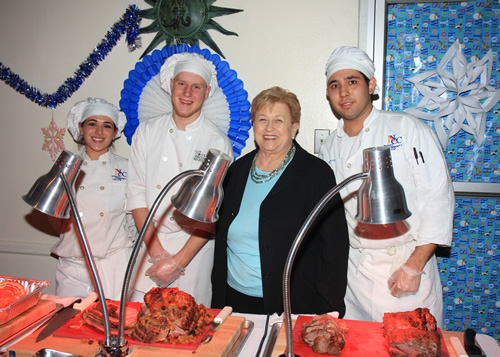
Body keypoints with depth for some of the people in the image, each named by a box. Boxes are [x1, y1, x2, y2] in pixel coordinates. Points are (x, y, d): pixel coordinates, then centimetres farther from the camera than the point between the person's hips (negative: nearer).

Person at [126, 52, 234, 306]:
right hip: (148, 248, 2)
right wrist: (156, 252, -9)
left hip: (194, 250, -2)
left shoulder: (217, 143, -6)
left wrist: (179, 260, -14)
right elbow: (136, 192, -1)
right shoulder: (147, 131, 3)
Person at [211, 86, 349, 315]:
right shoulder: (237, 170, 7)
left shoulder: (317, 174, -9)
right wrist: (218, 301, 12)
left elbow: (335, 248, -10)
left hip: (293, 305, -4)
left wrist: (330, 312, -13)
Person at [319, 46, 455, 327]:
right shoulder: (329, 148, 7)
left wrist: (414, 266, -12)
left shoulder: (410, 130, -5)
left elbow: (438, 198, -8)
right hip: (355, 271, 3)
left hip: (408, 264, -3)